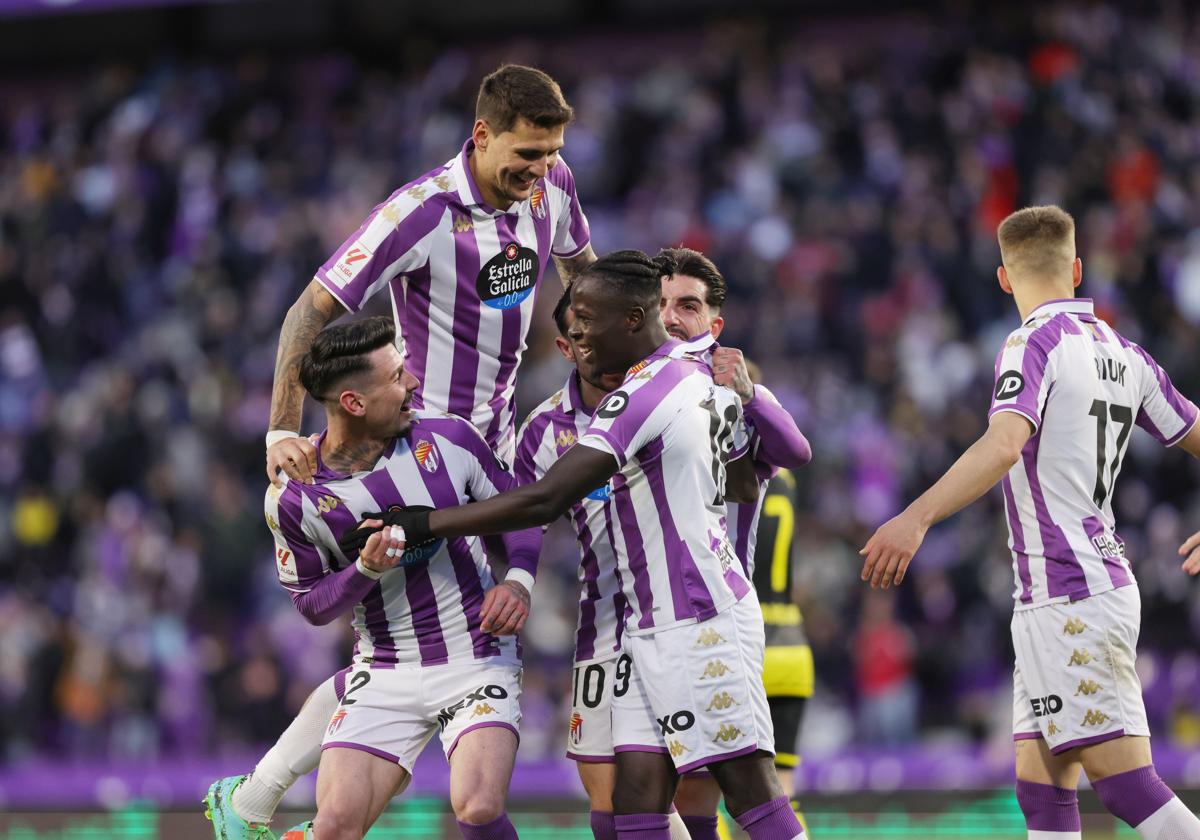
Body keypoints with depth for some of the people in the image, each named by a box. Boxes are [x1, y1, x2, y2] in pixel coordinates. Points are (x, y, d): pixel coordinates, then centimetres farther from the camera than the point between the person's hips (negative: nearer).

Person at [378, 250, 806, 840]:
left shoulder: (640, 396, -18)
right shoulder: (702, 376, 12)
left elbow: (543, 502, -25)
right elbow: (745, 487, 29)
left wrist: (420, 523, -20)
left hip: (699, 622, -10)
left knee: (748, 789, -7)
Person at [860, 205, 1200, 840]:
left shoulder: (1035, 344, -10)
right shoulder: (1122, 354, 13)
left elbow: (1004, 444, -27)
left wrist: (917, 517, -36)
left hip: (1070, 601, -8)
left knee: (1127, 787, -12)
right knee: (1040, 788, 9)